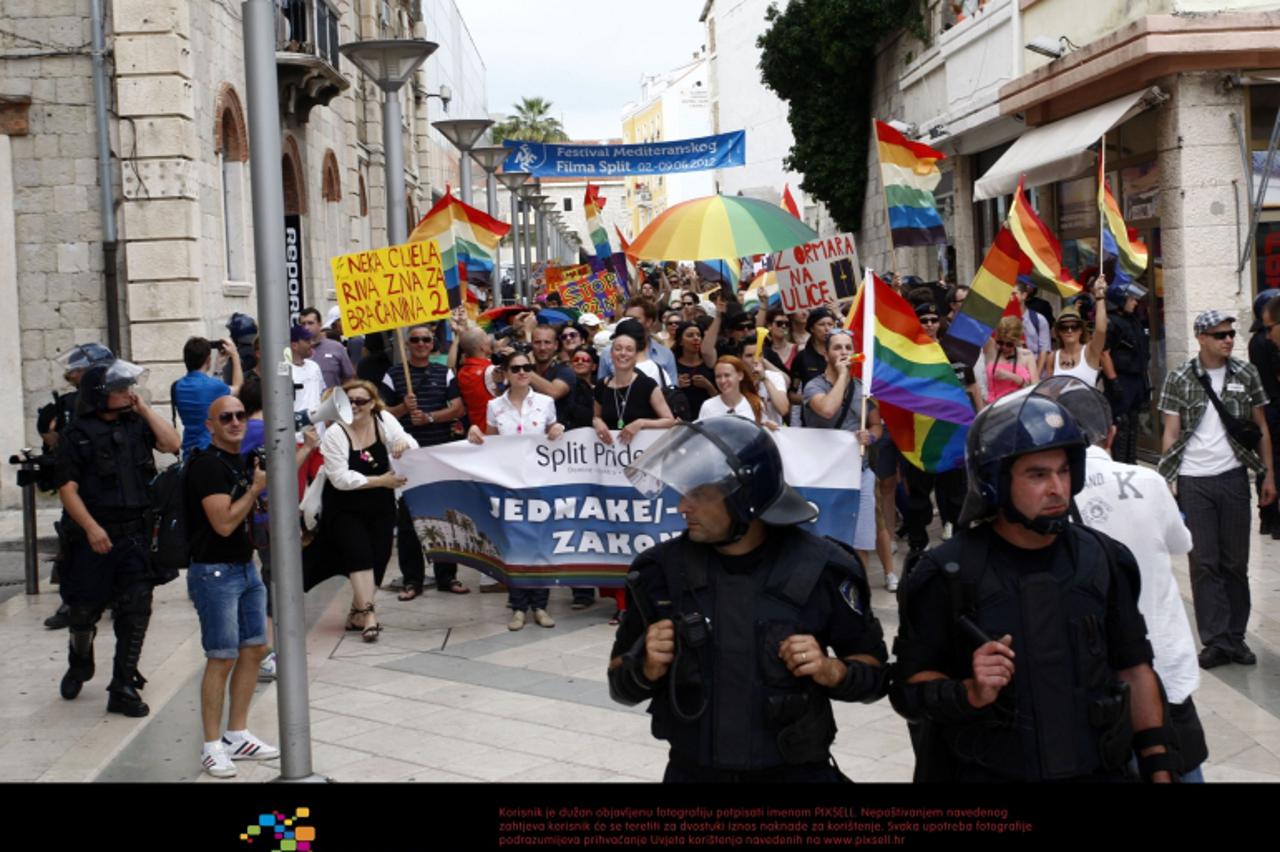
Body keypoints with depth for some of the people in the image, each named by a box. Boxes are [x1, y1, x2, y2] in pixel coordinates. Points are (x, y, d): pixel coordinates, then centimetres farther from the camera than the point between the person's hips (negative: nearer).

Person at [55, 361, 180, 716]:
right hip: (93, 537, -3)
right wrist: (91, 527, -18)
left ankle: (123, 688, 7)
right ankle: (79, 665, 38)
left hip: (136, 535, 3)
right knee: (84, 610, 7)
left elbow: (172, 443, -6)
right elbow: (67, 488, -9)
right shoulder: (76, 434, -4)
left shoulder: (136, 424, 8)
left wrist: (144, 409, -4)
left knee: (136, 611, -1)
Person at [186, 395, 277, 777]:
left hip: (246, 567, 9)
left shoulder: (243, 463, 12)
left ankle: (237, 735, 22)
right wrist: (256, 488, -13)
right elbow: (224, 523, -23)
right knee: (221, 659, -6)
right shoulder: (208, 465, -16)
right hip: (215, 572, -9)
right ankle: (212, 746, 3)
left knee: (254, 650, 11)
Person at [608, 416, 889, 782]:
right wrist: (647, 669, -18)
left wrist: (831, 671, -19)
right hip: (691, 772, 2)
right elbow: (621, 686, 2)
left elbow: (874, 673, 0)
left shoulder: (819, 568, -11)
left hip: (796, 772, -1)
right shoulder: (662, 570, -7)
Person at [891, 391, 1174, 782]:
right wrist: (969, 694, -28)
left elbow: (1134, 670, 8)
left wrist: (1158, 767, 5)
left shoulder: (1102, 561, 1)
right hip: (985, 774, -3)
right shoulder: (949, 574, -12)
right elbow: (909, 687, -10)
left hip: (1099, 770, 4)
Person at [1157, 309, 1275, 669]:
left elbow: (1261, 428, 9)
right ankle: (1216, 639, 4)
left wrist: (1269, 475, 5)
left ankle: (1235, 636, 13)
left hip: (1233, 477, 1)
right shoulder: (1178, 379, 0)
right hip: (1193, 481, -1)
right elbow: (1171, 432, 1)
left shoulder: (1246, 375, 5)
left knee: (1236, 561, 6)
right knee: (1204, 562, 0)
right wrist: (1165, 481, -4)